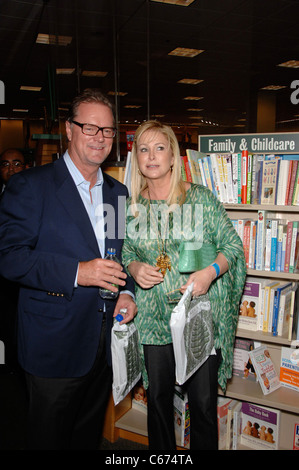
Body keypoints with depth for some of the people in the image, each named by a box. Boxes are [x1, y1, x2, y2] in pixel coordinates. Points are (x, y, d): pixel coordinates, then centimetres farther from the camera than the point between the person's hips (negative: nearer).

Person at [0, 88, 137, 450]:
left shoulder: (118, 192, 9)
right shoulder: (30, 185, -9)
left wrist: (126, 292, -2)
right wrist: (76, 272, -25)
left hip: (104, 345, 6)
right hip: (54, 347, -5)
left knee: (90, 434, 24)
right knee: (50, 437, 15)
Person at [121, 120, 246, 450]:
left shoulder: (202, 198, -5)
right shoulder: (131, 206, 2)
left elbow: (232, 244, -1)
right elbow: (124, 249, 14)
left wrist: (211, 271, -19)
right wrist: (133, 266, -8)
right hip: (154, 318, 3)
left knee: (204, 404, 9)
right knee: (158, 398, 18)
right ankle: (161, 453, 43)